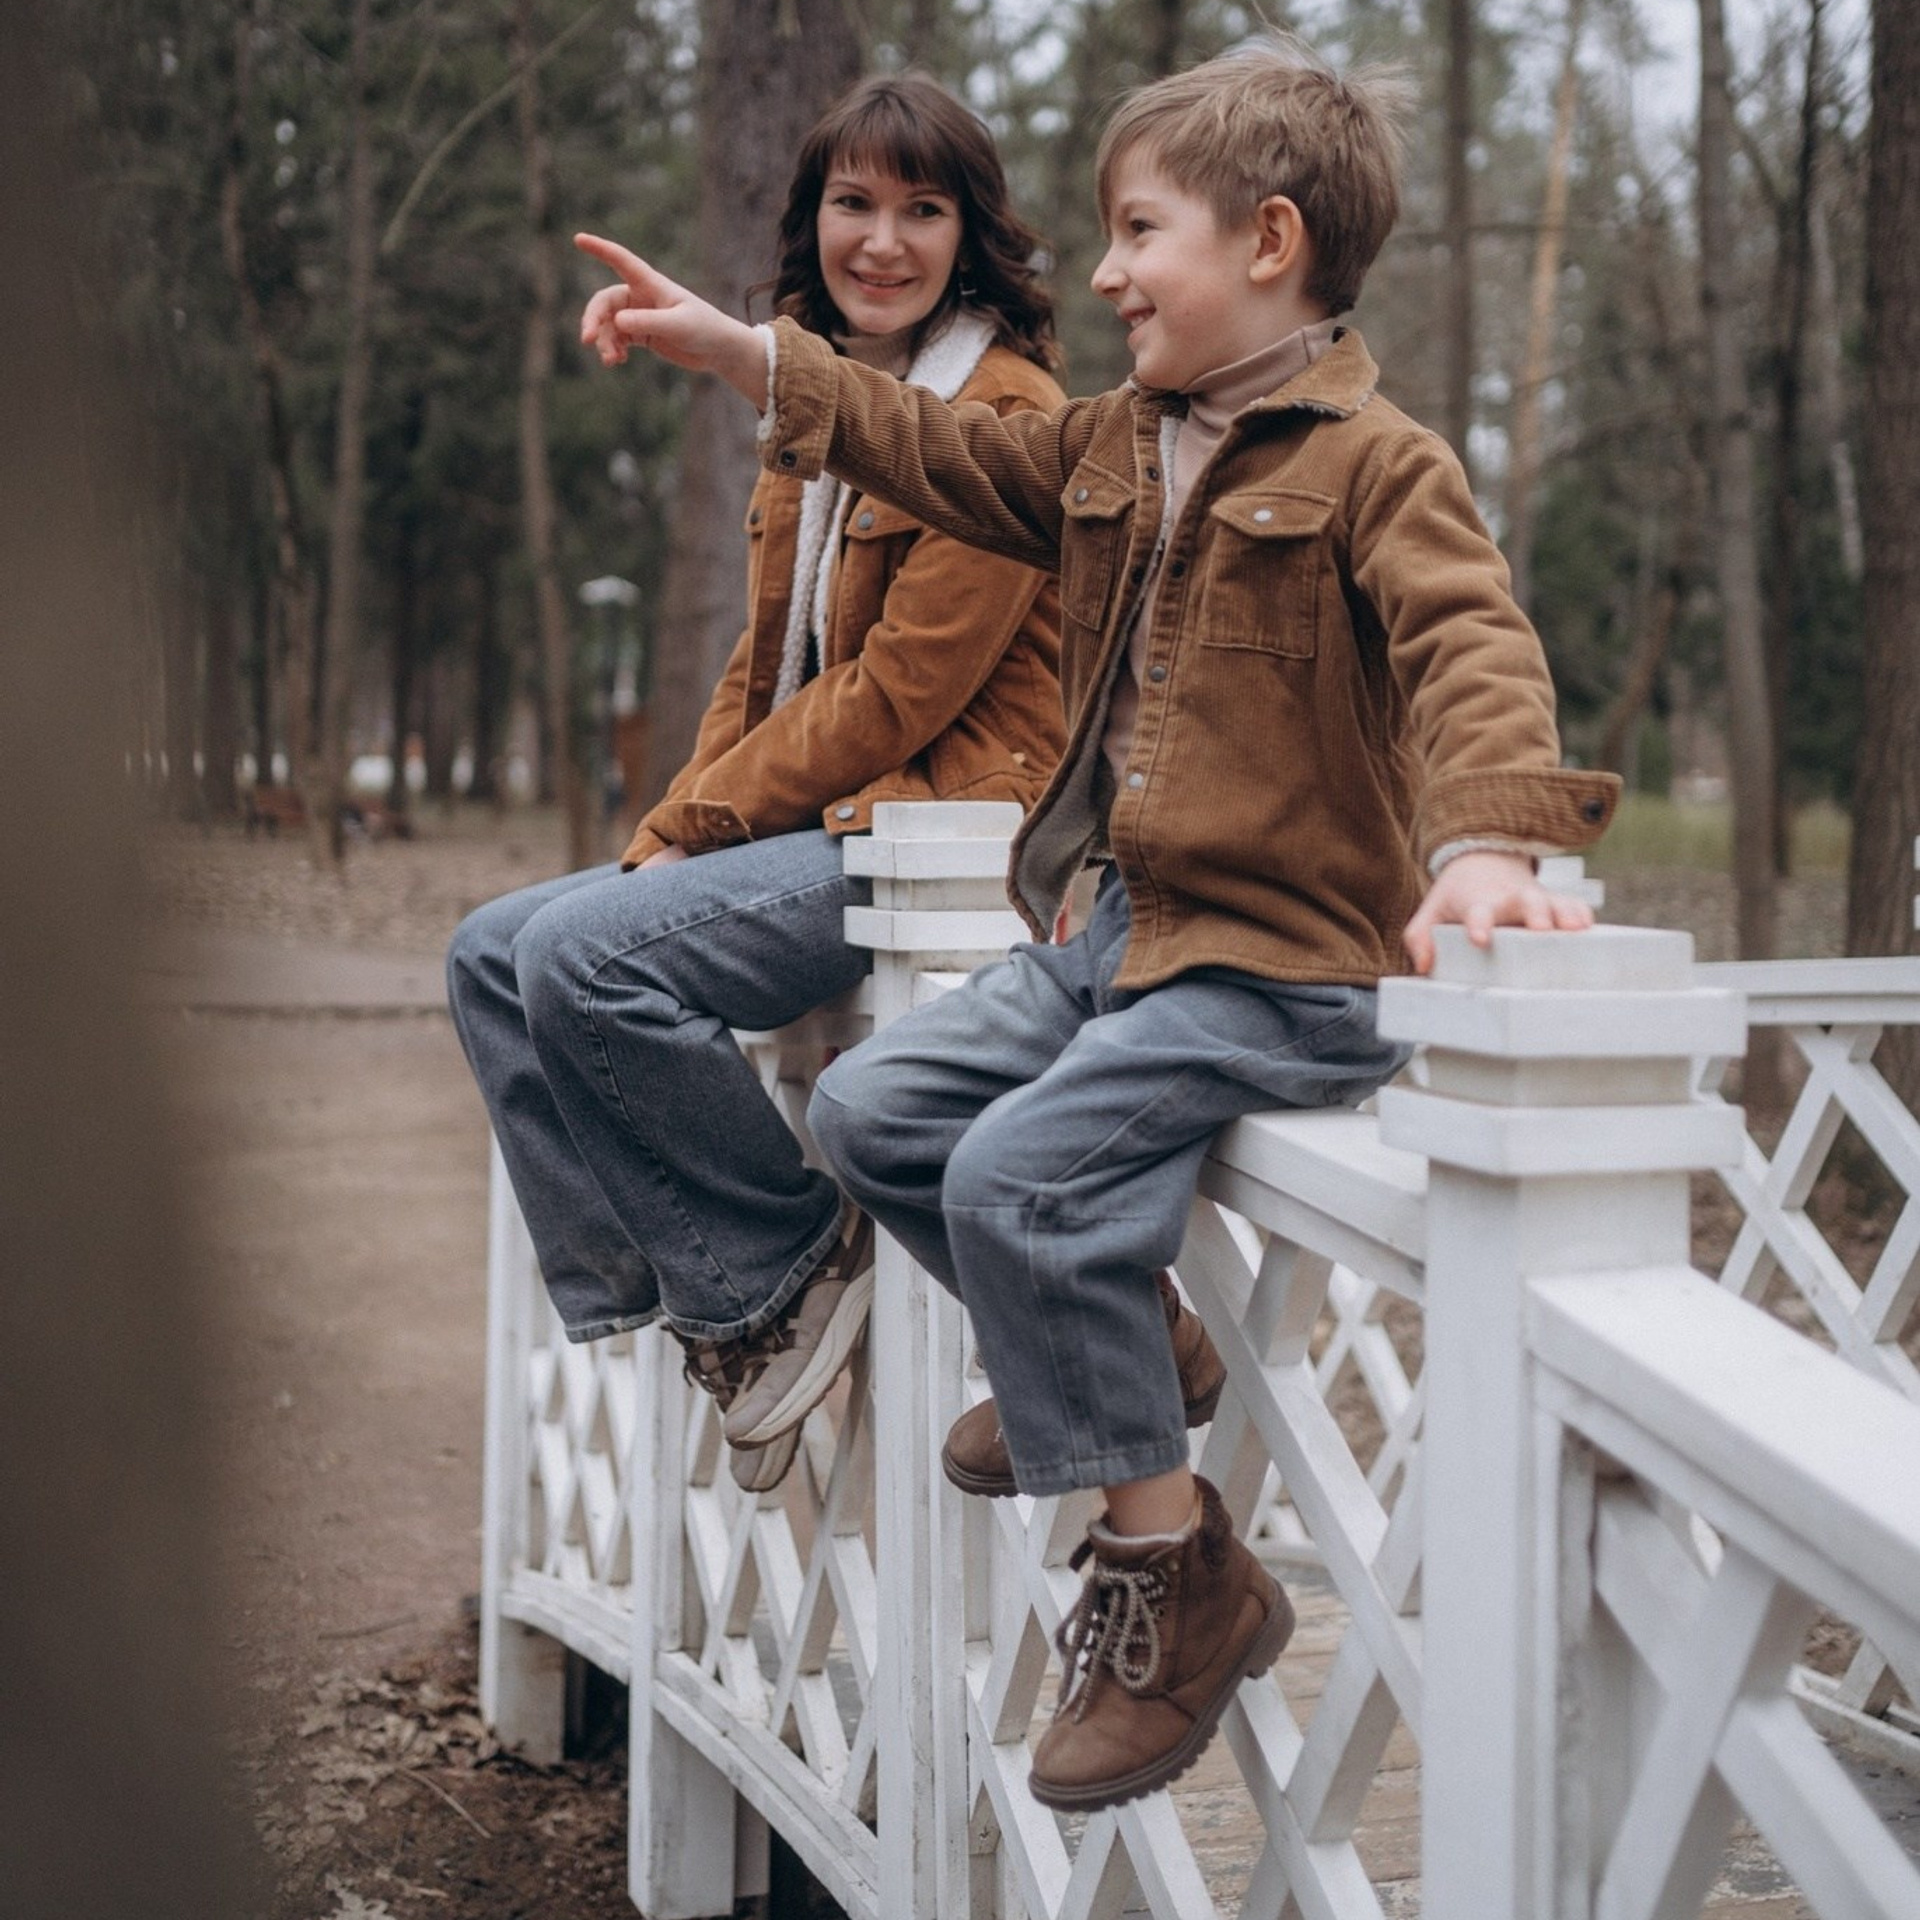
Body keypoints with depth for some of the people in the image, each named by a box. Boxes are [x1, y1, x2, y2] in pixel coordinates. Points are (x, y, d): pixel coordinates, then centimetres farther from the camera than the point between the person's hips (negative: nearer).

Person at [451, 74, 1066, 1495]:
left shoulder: (1006, 418, -11)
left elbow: (899, 692, -16)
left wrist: (692, 825, -13)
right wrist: (668, 837, 2)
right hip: (817, 823, 10)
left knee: (583, 954, -24)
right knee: (495, 953, 0)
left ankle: (794, 1262, -8)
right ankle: (642, 1290, -2)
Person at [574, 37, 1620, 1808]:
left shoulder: (1375, 465, -12)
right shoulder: (1113, 449, 13)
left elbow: (1473, 652, -27)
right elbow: (941, 456, 24)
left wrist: (1488, 833, -46)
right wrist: (734, 350, 20)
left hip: (1285, 959, -9)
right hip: (1122, 929, 9)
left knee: (1017, 1170, -23)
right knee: (871, 1109, 7)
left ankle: (1174, 1567, -7)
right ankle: (1123, 1344, 23)